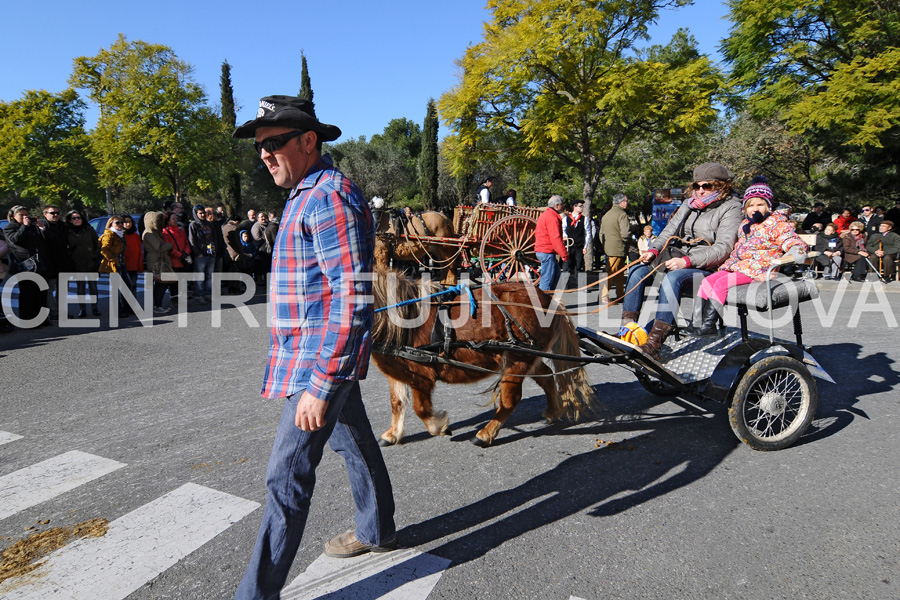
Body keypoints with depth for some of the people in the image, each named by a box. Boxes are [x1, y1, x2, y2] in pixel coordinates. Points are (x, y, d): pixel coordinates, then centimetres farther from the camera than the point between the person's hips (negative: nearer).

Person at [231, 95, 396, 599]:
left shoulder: (329, 196, -19)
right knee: (354, 441, 22)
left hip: (321, 362, -10)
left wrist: (320, 386, -29)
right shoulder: (308, 195, 14)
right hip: (328, 355, 11)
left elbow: (353, 298, -28)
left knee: (288, 474, -3)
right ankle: (377, 531, 41)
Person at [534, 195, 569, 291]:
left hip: (540, 250, 11)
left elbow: (536, 233, 24)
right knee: (548, 277, -7)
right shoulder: (552, 217, -15)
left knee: (556, 272, 20)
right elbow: (556, 238, -22)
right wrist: (564, 254, -19)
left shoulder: (544, 215, 18)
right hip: (547, 251, -11)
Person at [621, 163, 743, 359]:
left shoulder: (731, 208, -2)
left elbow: (723, 248, -14)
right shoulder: (689, 205, 19)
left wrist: (687, 261, -25)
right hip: (678, 259, 7)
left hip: (707, 268, -7)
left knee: (673, 277, -36)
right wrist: (653, 250, -4)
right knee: (638, 269, -15)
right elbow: (669, 231, 18)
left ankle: (655, 342, -41)